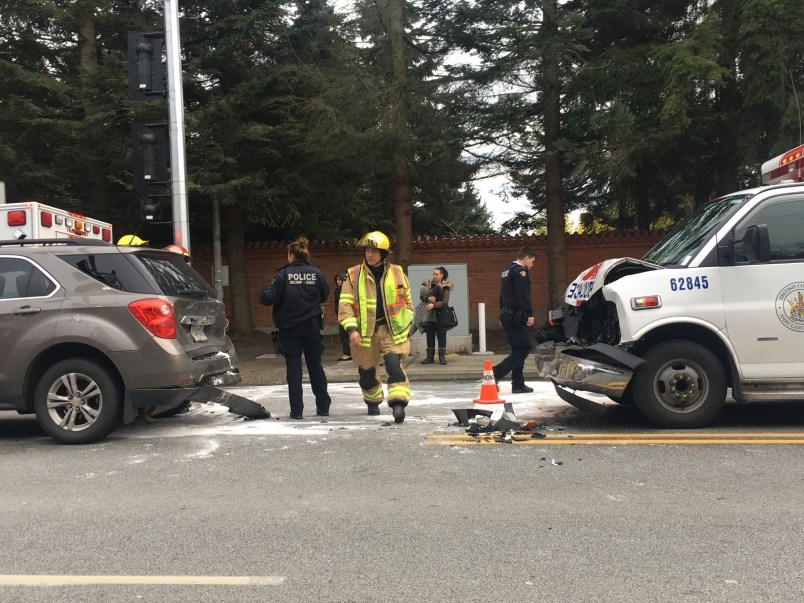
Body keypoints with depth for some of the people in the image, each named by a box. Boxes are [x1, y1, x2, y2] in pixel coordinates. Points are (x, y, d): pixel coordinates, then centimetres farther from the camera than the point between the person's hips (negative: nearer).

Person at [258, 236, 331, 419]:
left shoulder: (283, 274, -11)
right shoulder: (315, 273, -3)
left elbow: (268, 298, -14)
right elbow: (325, 295, 8)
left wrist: (264, 292, 8)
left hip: (289, 327, -2)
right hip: (312, 326, 2)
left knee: (293, 367, 5)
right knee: (315, 365, 13)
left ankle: (296, 410, 5)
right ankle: (323, 406, 18)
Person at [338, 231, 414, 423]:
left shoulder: (397, 273, 2)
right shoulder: (353, 275, -2)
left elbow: (407, 301, 13)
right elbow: (345, 305, -5)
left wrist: (405, 325, 6)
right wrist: (352, 329, -16)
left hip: (391, 329, -1)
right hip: (365, 331, 1)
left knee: (394, 364, -20)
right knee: (367, 371, 12)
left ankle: (398, 403, -21)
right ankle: (373, 402, 37)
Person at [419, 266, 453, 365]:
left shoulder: (445, 287, -3)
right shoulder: (428, 284, 6)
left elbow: (445, 301, -12)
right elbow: (421, 296, 0)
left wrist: (433, 305, -24)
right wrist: (428, 298, -20)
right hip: (429, 314, 3)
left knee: (441, 335, 1)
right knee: (430, 336, 8)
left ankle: (442, 357, 8)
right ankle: (430, 357, 15)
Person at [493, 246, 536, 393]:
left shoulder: (506, 271, 20)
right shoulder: (520, 271, -11)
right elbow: (523, 295, -20)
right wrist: (530, 314, -20)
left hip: (506, 315, 10)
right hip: (516, 316, -10)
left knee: (518, 350, 13)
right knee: (523, 350, -6)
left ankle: (518, 384, 13)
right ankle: (494, 374, -13)